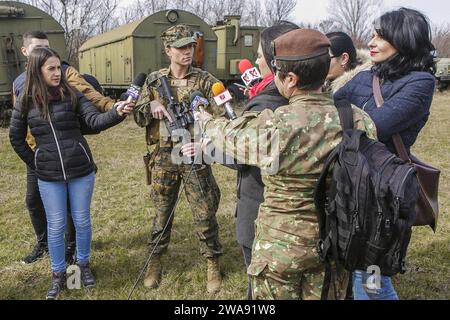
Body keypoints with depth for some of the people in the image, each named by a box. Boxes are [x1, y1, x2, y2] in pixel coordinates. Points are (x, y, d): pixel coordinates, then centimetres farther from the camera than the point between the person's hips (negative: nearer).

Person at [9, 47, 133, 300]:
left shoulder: (72, 95, -5)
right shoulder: (25, 103, -2)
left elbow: (95, 120, -18)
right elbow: (16, 139, 9)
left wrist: (117, 113, -36)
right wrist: (35, 164, 4)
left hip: (81, 171, 0)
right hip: (49, 177, 0)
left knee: (82, 221, 12)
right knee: (56, 226, 10)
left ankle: (84, 265, 34)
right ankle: (58, 275, 27)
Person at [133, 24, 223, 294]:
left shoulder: (205, 80, -2)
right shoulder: (154, 80, 6)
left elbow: (220, 118, -8)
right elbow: (138, 117, 9)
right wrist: (151, 106, -13)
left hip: (195, 156, -2)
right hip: (164, 158, 2)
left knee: (205, 213, 5)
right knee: (162, 212, 14)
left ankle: (213, 264, 23)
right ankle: (156, 261, 33)